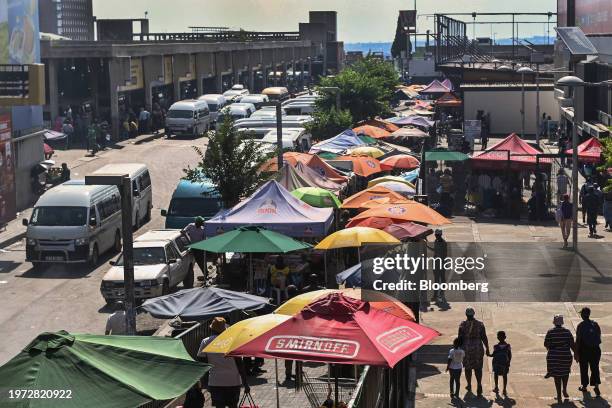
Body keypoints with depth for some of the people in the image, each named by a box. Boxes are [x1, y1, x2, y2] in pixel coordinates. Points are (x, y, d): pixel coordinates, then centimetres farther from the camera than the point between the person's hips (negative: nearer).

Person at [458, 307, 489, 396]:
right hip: (478, 348, 1)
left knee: (468, 367, 16)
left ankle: (469, 386, 29)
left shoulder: (462, 325, -9)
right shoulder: (480, 324, -6)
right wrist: (487, 349, 8)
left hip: (466, 348, -1)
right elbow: (484, 337, -2)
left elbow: (460, 338, -6)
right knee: (478, 368, 8)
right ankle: (479, 385, -9)